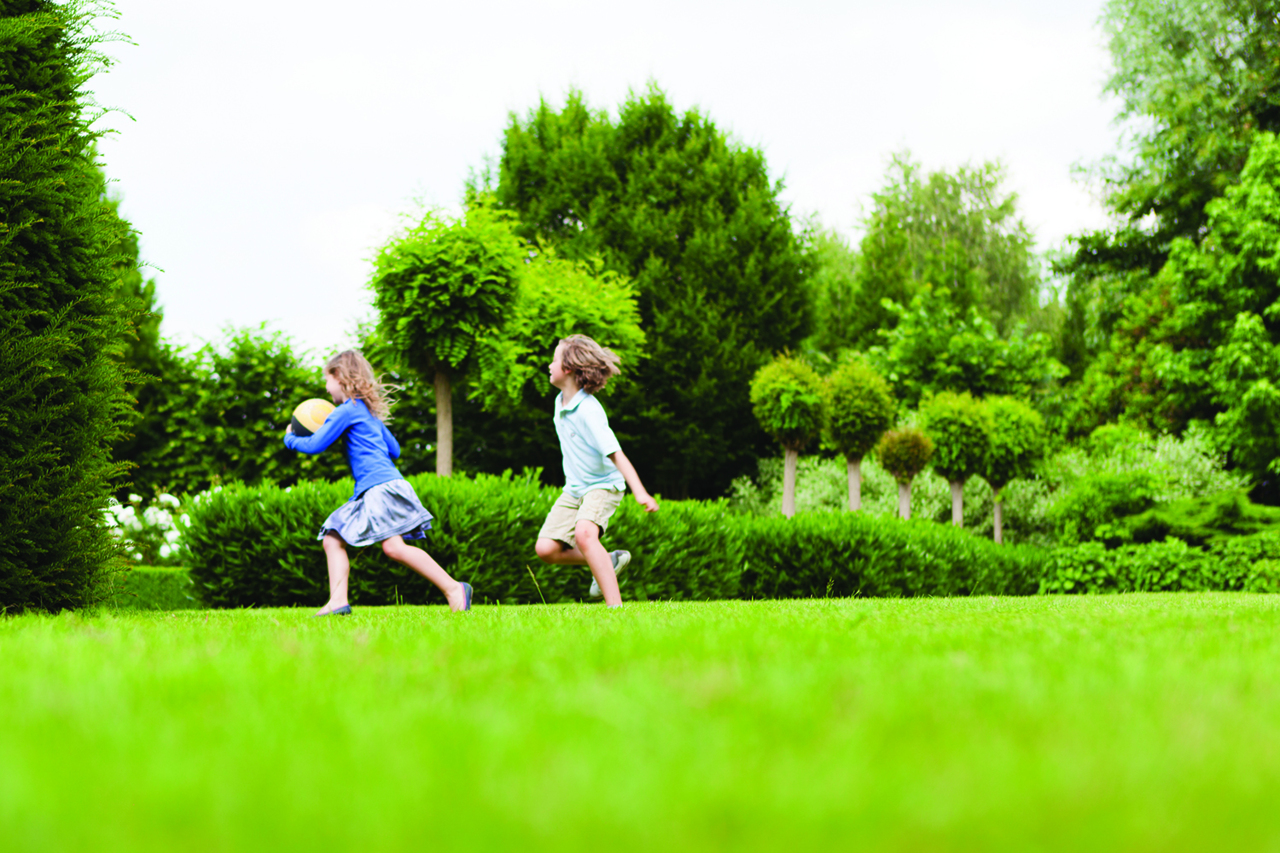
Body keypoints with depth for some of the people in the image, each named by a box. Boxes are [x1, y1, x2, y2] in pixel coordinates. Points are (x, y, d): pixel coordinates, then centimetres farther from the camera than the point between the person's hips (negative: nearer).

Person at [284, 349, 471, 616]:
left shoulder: (346, 411, -5)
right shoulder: (370, 412, 23)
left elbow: (315, 444, -8)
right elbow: (394, 449, 29)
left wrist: (290, 438, 13)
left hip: (383, 487, -10)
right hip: (368, 493, 10)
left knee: (394, 546, -20)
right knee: (333, 539, 4)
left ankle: (454, 589, -21)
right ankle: (338, 602, -5)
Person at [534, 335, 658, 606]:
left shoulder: (588, 410, -24)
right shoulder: (560, 401, 4)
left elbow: (615, 454, -30)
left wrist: (640, 493, -39)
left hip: (602, 485, -8)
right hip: (574, 489, 8)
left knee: (584, 533, -35)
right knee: (546, 549, -7)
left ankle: (615, 605, -36)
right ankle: (608, 561, 14)